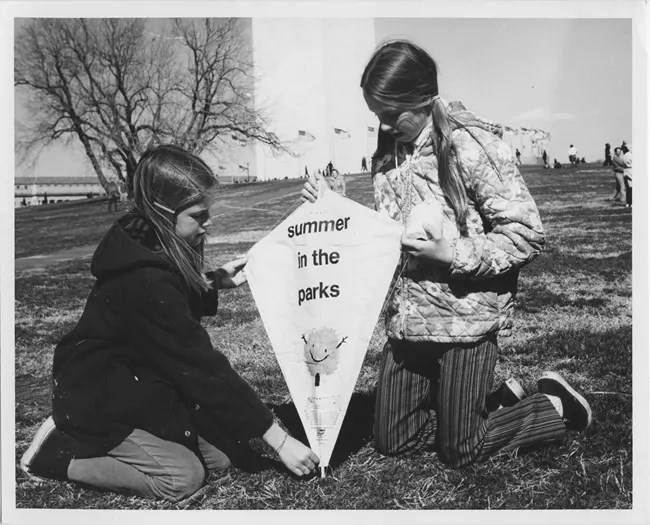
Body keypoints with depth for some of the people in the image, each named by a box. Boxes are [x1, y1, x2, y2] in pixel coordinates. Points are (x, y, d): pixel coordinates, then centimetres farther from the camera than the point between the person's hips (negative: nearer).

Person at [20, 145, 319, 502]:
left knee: (224, 452, -1)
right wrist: (277, 439, -24)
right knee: (183, 477, -15)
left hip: (139, 386, 9)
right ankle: (57, 454, -1)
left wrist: (214, 281, -4)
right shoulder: (145, 279, -32)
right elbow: (201, 365, -30)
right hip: (98, 402, -9)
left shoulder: (146, 243, -5)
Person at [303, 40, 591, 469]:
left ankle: (557, 406, 26)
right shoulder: (391, 152, 6)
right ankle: (493, 393, 32)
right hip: (408, 316, 7)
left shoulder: (470, 144, -15)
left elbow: (526, 235, -15)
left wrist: (453, 255, -24)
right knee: (392, 442, 13)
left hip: (465, 314, -7)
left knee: (460, 452, 3)